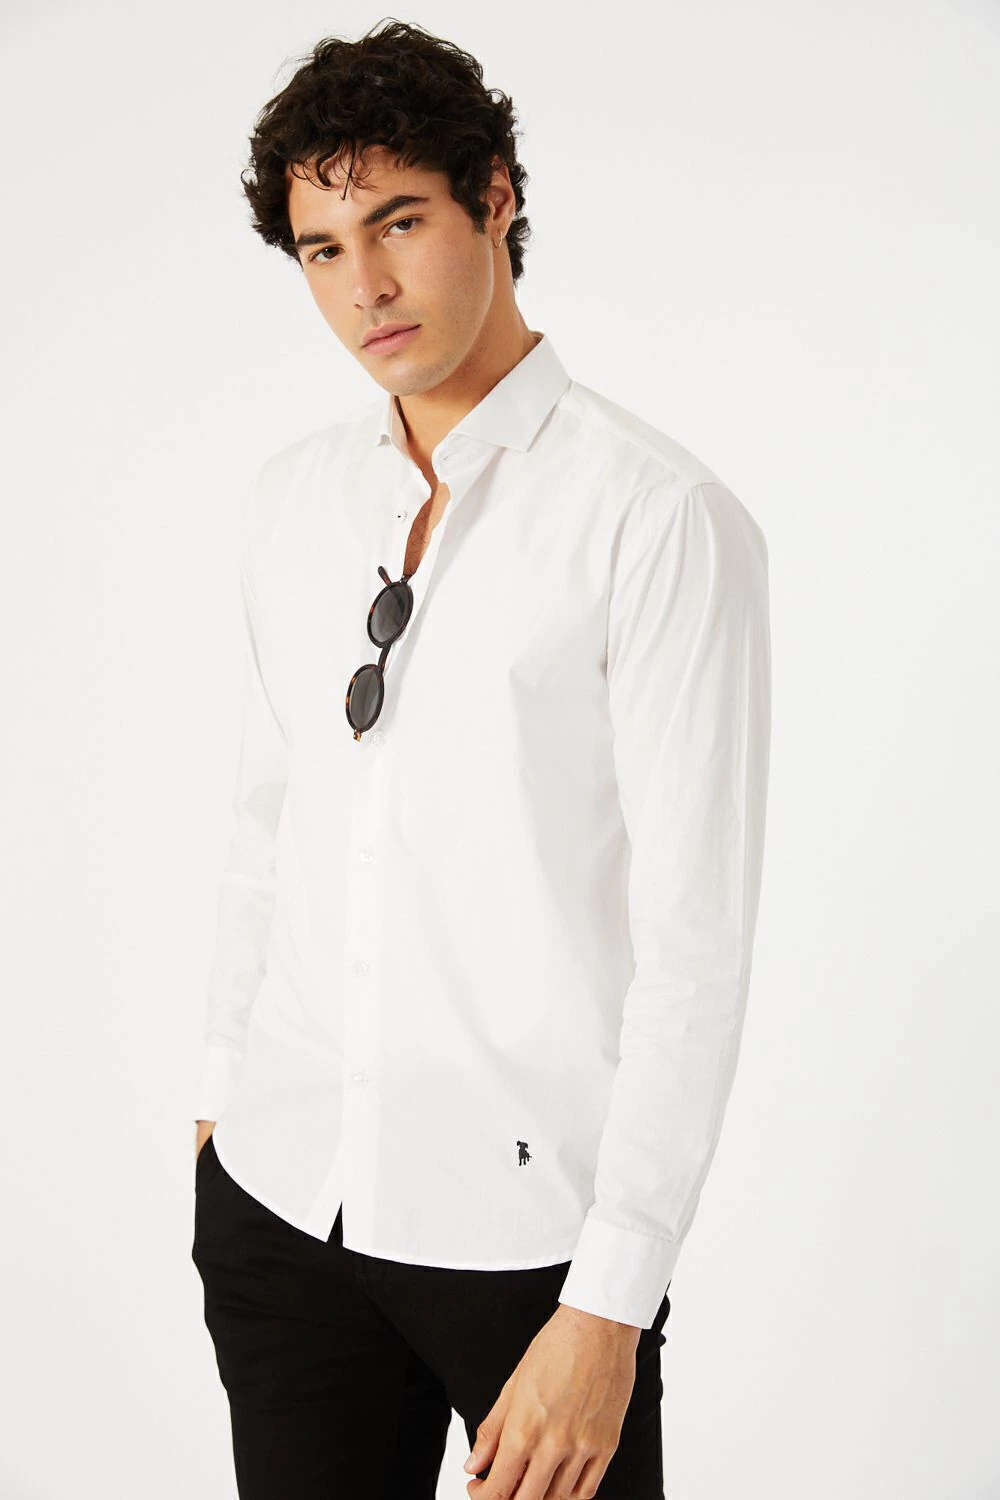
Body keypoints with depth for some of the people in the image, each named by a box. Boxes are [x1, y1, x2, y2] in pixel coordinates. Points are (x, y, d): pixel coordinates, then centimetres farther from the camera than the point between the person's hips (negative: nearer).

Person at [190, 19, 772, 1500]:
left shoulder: (660, 518, -13)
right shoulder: (290, 499, 7)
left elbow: (695, 931, -15)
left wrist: (610, 1307, -16)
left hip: (529, 1211, -5)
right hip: (281, 1185, 5)